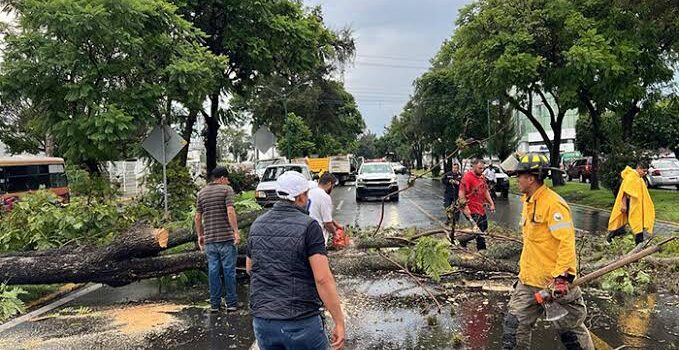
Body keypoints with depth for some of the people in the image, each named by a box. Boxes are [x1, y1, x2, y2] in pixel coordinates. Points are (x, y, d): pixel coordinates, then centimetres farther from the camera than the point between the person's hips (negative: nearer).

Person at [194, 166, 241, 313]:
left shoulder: (201, 193, 12)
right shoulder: (226, 189, -4)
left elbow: (197, 217, 11)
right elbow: (230, 211, -16)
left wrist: (200, 235, 18)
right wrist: (236, 231, -14)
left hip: (209, 239, 4)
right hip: (226, 237, -4)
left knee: (213, 271, 8)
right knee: (229, 270, 3)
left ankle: (214, 304, 14)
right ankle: (231, 303, 8)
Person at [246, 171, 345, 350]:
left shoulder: (257, 225, 5)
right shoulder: (308, 226, -12)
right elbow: (323, 279, -18)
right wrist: (339, 322, -14)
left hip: (262, 322, 5)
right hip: (301, 323, -5)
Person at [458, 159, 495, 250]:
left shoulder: (481, 177, 10)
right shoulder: (467, 177, -18)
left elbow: (486, 191, 19)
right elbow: (461, 194, -20)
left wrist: (491, 203, 12)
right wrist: (465, 208, -23)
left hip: (481, 208, 9)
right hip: (473, 210, -9)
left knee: (484, 227, 18)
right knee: (480, 231, -9)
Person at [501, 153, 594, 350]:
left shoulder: (553, 204, -19)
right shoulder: (528, 201, 10)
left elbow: (566, 241, -25)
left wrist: (561, 276, -29)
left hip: (556, 282, -8)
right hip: (529, 281, 8)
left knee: (571, 330, 9)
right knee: (513, 326, 7)